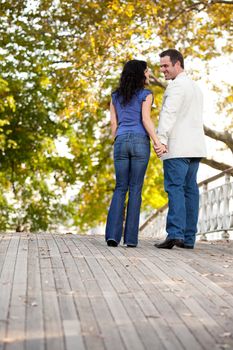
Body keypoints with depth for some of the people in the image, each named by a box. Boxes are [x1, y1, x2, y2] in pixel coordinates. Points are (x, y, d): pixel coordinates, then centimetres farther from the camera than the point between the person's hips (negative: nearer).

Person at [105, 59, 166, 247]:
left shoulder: (116, 96, 14)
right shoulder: (146, 94, 1)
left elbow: (113, 123, 11)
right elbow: (146, 119, -12)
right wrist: (157, 142, -17)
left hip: (121, 142, 3)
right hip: (140, 142, -3)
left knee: (120, 188, 8)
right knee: (135, 189, 1)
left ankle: (113, 234, -7)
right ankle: (130, 237, -1)